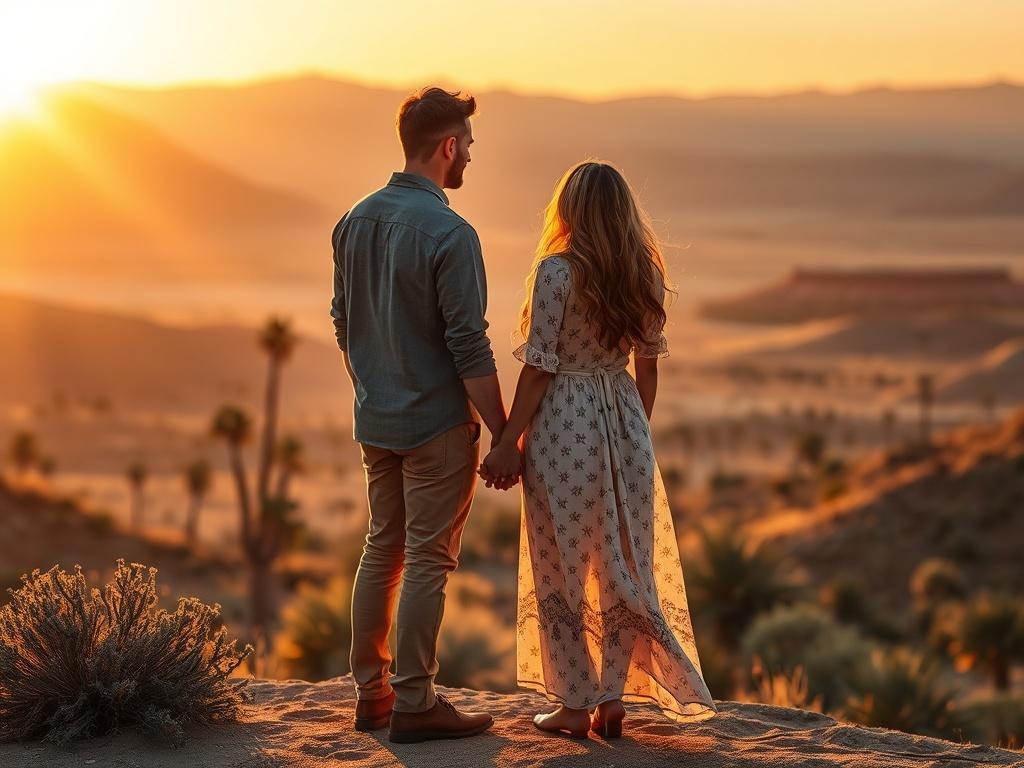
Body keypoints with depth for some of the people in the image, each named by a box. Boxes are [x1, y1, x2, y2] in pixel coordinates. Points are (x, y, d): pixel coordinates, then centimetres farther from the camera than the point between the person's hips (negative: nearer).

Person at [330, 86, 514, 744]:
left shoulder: (356, 221, 5)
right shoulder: (449, 234, -19)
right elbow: (469, 348, -19)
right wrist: (503, 435, -11)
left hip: (375, 420, 7)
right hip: (438, 424, -7)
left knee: (383, 549, 16)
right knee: (428, 562, 0)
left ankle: (372, 691, 22)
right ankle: (413, 705, 5)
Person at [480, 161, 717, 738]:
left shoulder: (556, 271, -12)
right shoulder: (644, 274, 4)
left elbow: (539, 366, -13)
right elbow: (649, 363, 10)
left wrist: (510, 443, -7)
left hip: (563, 426, -5)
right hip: (625, 422, 5)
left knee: (560, 568, 6)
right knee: (623, 563, 12)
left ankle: (576, 705, 9)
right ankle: (613, 697, 12)